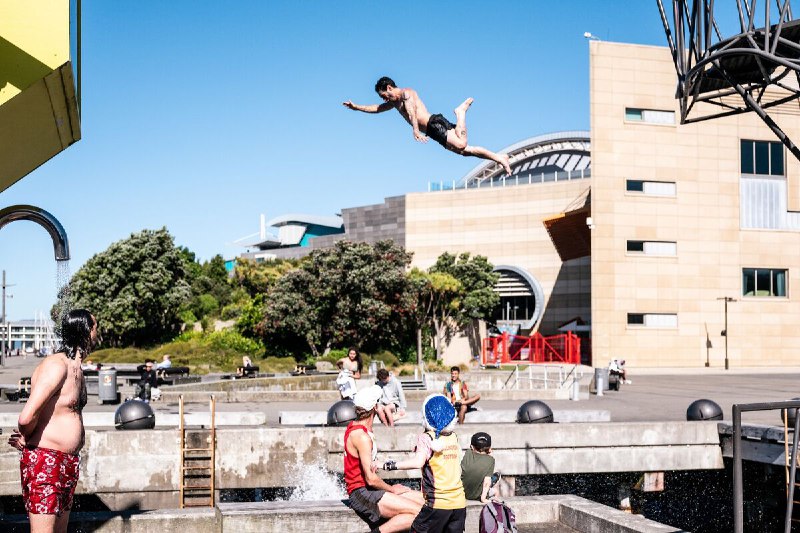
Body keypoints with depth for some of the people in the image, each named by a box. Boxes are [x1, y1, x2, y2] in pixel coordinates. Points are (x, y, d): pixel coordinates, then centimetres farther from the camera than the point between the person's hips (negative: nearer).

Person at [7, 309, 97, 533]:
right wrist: (26, 440, -4)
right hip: (44, 462, -9)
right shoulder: (56, 365, -17)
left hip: (68, 463, 9)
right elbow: (27, 417, -25)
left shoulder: (75, 367, 13)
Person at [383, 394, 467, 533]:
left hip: (438, 503, -6)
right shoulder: (454, 437, 10)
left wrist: (393, 465, -15)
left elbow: (418, 462, -23)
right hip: (459, 502, 6)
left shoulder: (426, 438, -8)